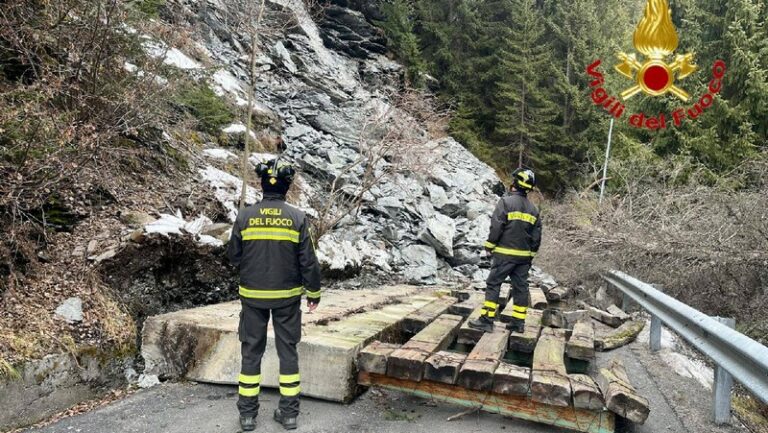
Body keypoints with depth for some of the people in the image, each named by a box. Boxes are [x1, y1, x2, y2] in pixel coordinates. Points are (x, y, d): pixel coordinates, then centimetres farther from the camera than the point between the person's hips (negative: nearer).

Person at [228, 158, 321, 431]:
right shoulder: (297, 218, -8)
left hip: (253, 295, 1)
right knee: (288, 350, 10)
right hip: (288, 296, 0)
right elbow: (309, 261, -6)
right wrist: (314, 292, 6)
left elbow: (234, 257, 2)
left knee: (252, 350, 11)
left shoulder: (245, 217, -6)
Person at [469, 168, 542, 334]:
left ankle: (487, 320, -3)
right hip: (524, 255, 6)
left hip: (505, 253, -6)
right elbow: (537, 235, 13)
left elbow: (496, 226, -13)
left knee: (493, 284, -2)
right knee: (520, 286, 10)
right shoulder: (533, 209, 11)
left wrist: (489, 246, -1)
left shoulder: (506, 201, -9)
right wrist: (531, 255, 20)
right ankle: (518, 322, 15)